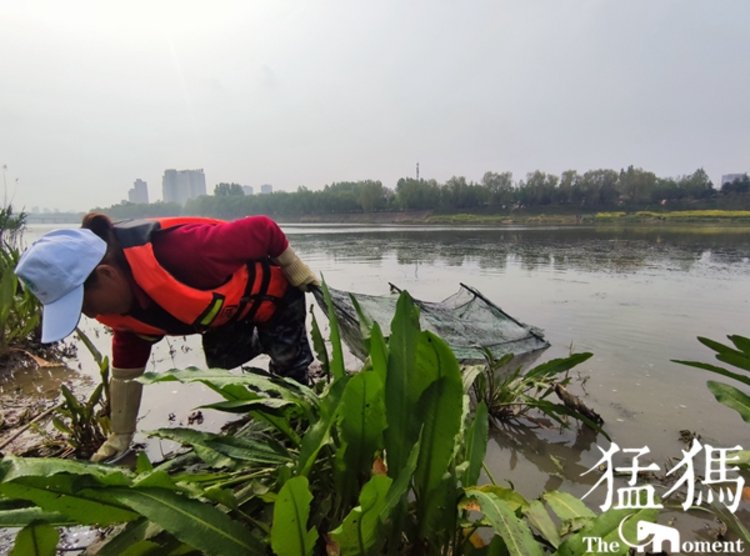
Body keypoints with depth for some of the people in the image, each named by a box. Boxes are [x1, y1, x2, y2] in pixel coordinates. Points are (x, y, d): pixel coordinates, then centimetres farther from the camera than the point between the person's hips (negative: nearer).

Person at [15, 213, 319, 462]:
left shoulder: (182, 253, -47)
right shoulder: (117, 300, -16)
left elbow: (262, 229, -35)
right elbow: (127, 364, -2)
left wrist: (299, 275, -17)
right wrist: (120, 437, 3)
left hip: (274, 292, -6)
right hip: (230, 305, 7)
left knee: (288, 365, -1)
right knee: (222, 361, 15)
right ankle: (268, 343, 42)